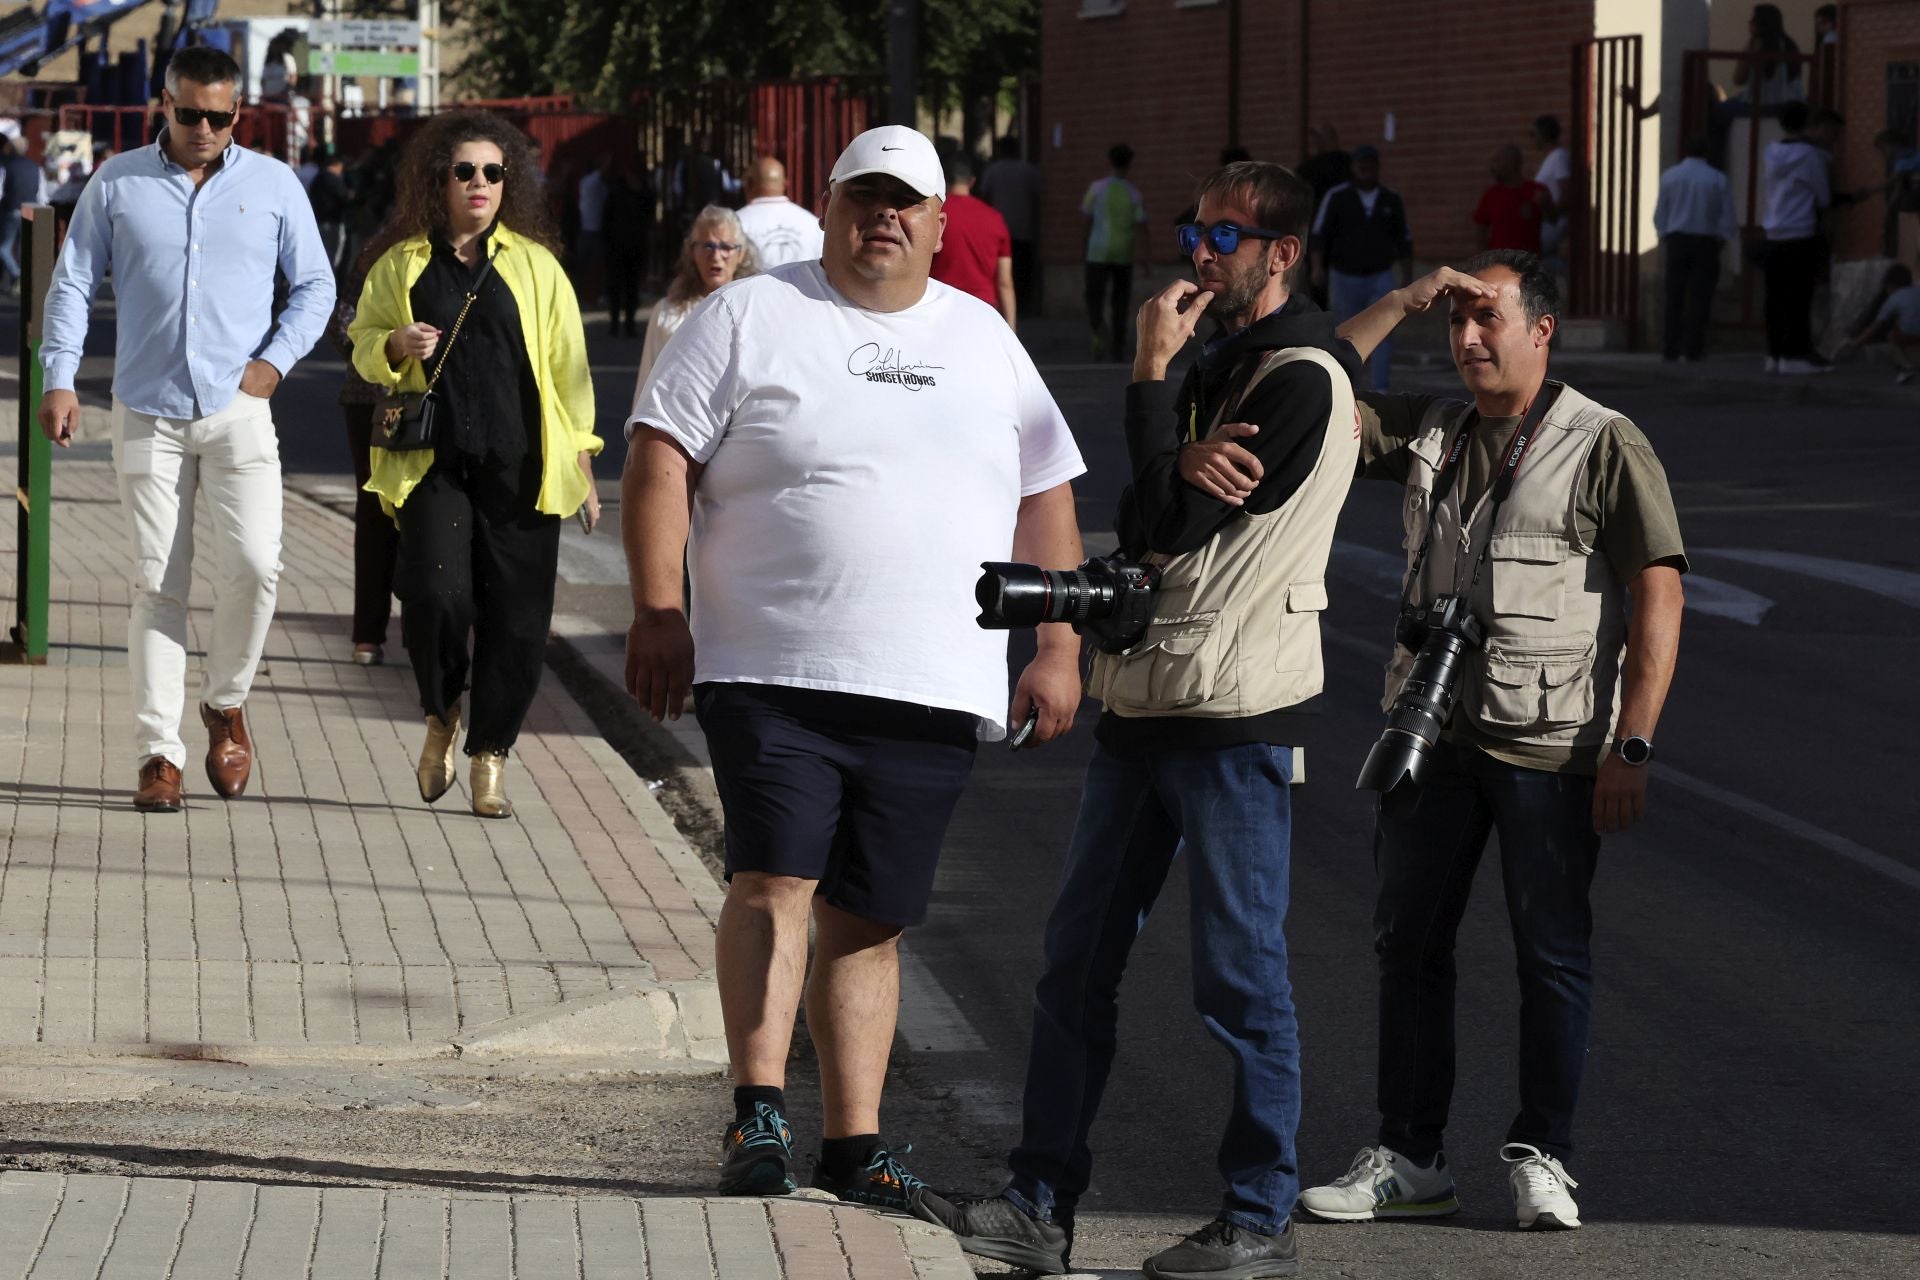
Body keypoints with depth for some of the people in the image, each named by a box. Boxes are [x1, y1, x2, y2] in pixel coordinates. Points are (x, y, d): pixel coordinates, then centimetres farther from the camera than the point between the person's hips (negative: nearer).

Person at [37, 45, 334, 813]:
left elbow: (315, 286, 11)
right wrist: (59, 379, -5)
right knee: (157, 585, -1)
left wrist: (276, 360, -4)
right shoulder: (117, 186, 4)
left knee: (252, 563, -16)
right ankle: (159, 754, 2)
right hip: (147, 415, 0)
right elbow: (72, 283, 6)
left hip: (239, 411, 0)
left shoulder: (274, 186, 5)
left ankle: (225, 703, 9)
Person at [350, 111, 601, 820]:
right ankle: (441, 713, 10)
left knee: (516, 617, -2)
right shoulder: (400, 264, 9)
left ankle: (489, 757, 13)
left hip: (520, 468, 1)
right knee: (435, 593, -19)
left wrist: (583, 465, 8)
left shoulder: (534, 265, 10)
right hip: (433, 463, -1)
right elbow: (364, 344, 18)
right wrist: (394, 346, -6)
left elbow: (568, 368, 12)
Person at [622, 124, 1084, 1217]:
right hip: (774, 672, -3)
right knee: (776, 878, -17)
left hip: (933, 691, 3)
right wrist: (660, 608, -11)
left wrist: (1059, 649, 10)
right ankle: (759, 1110, -14)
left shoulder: (983, 339, 17)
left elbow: (1046, 502, 18)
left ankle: (855, 1142, 10)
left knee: (871, 918, 6)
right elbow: (661, 459, -1)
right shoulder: (749, 318, 5)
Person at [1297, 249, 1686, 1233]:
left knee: (1552, 954, 1)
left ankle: (1541, 1158, 10)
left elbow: (1658, 599, -8)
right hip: (1432, 737, 5)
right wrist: (1399, 305, 1)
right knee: (1409, 941, 7)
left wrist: (1630, 748, -14)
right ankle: (1409, 1159, 15)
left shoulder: (1606, 447, -4)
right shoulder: (1429, 432, 12)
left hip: (1550, 745, -5)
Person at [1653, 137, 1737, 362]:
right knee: (1699, 298, 1)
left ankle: (1671, 348, 1)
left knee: (1674, 297, 4)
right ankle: (1693, 348, -3)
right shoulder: (1718, 180, -1)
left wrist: (1663, 237, 21)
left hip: (1677, 241, 1)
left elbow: (1660, 214, 4)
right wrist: (1727, 238, 17)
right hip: (1706, 242, -1)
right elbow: (1727, 217, 0)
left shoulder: (1669, 176, 1)